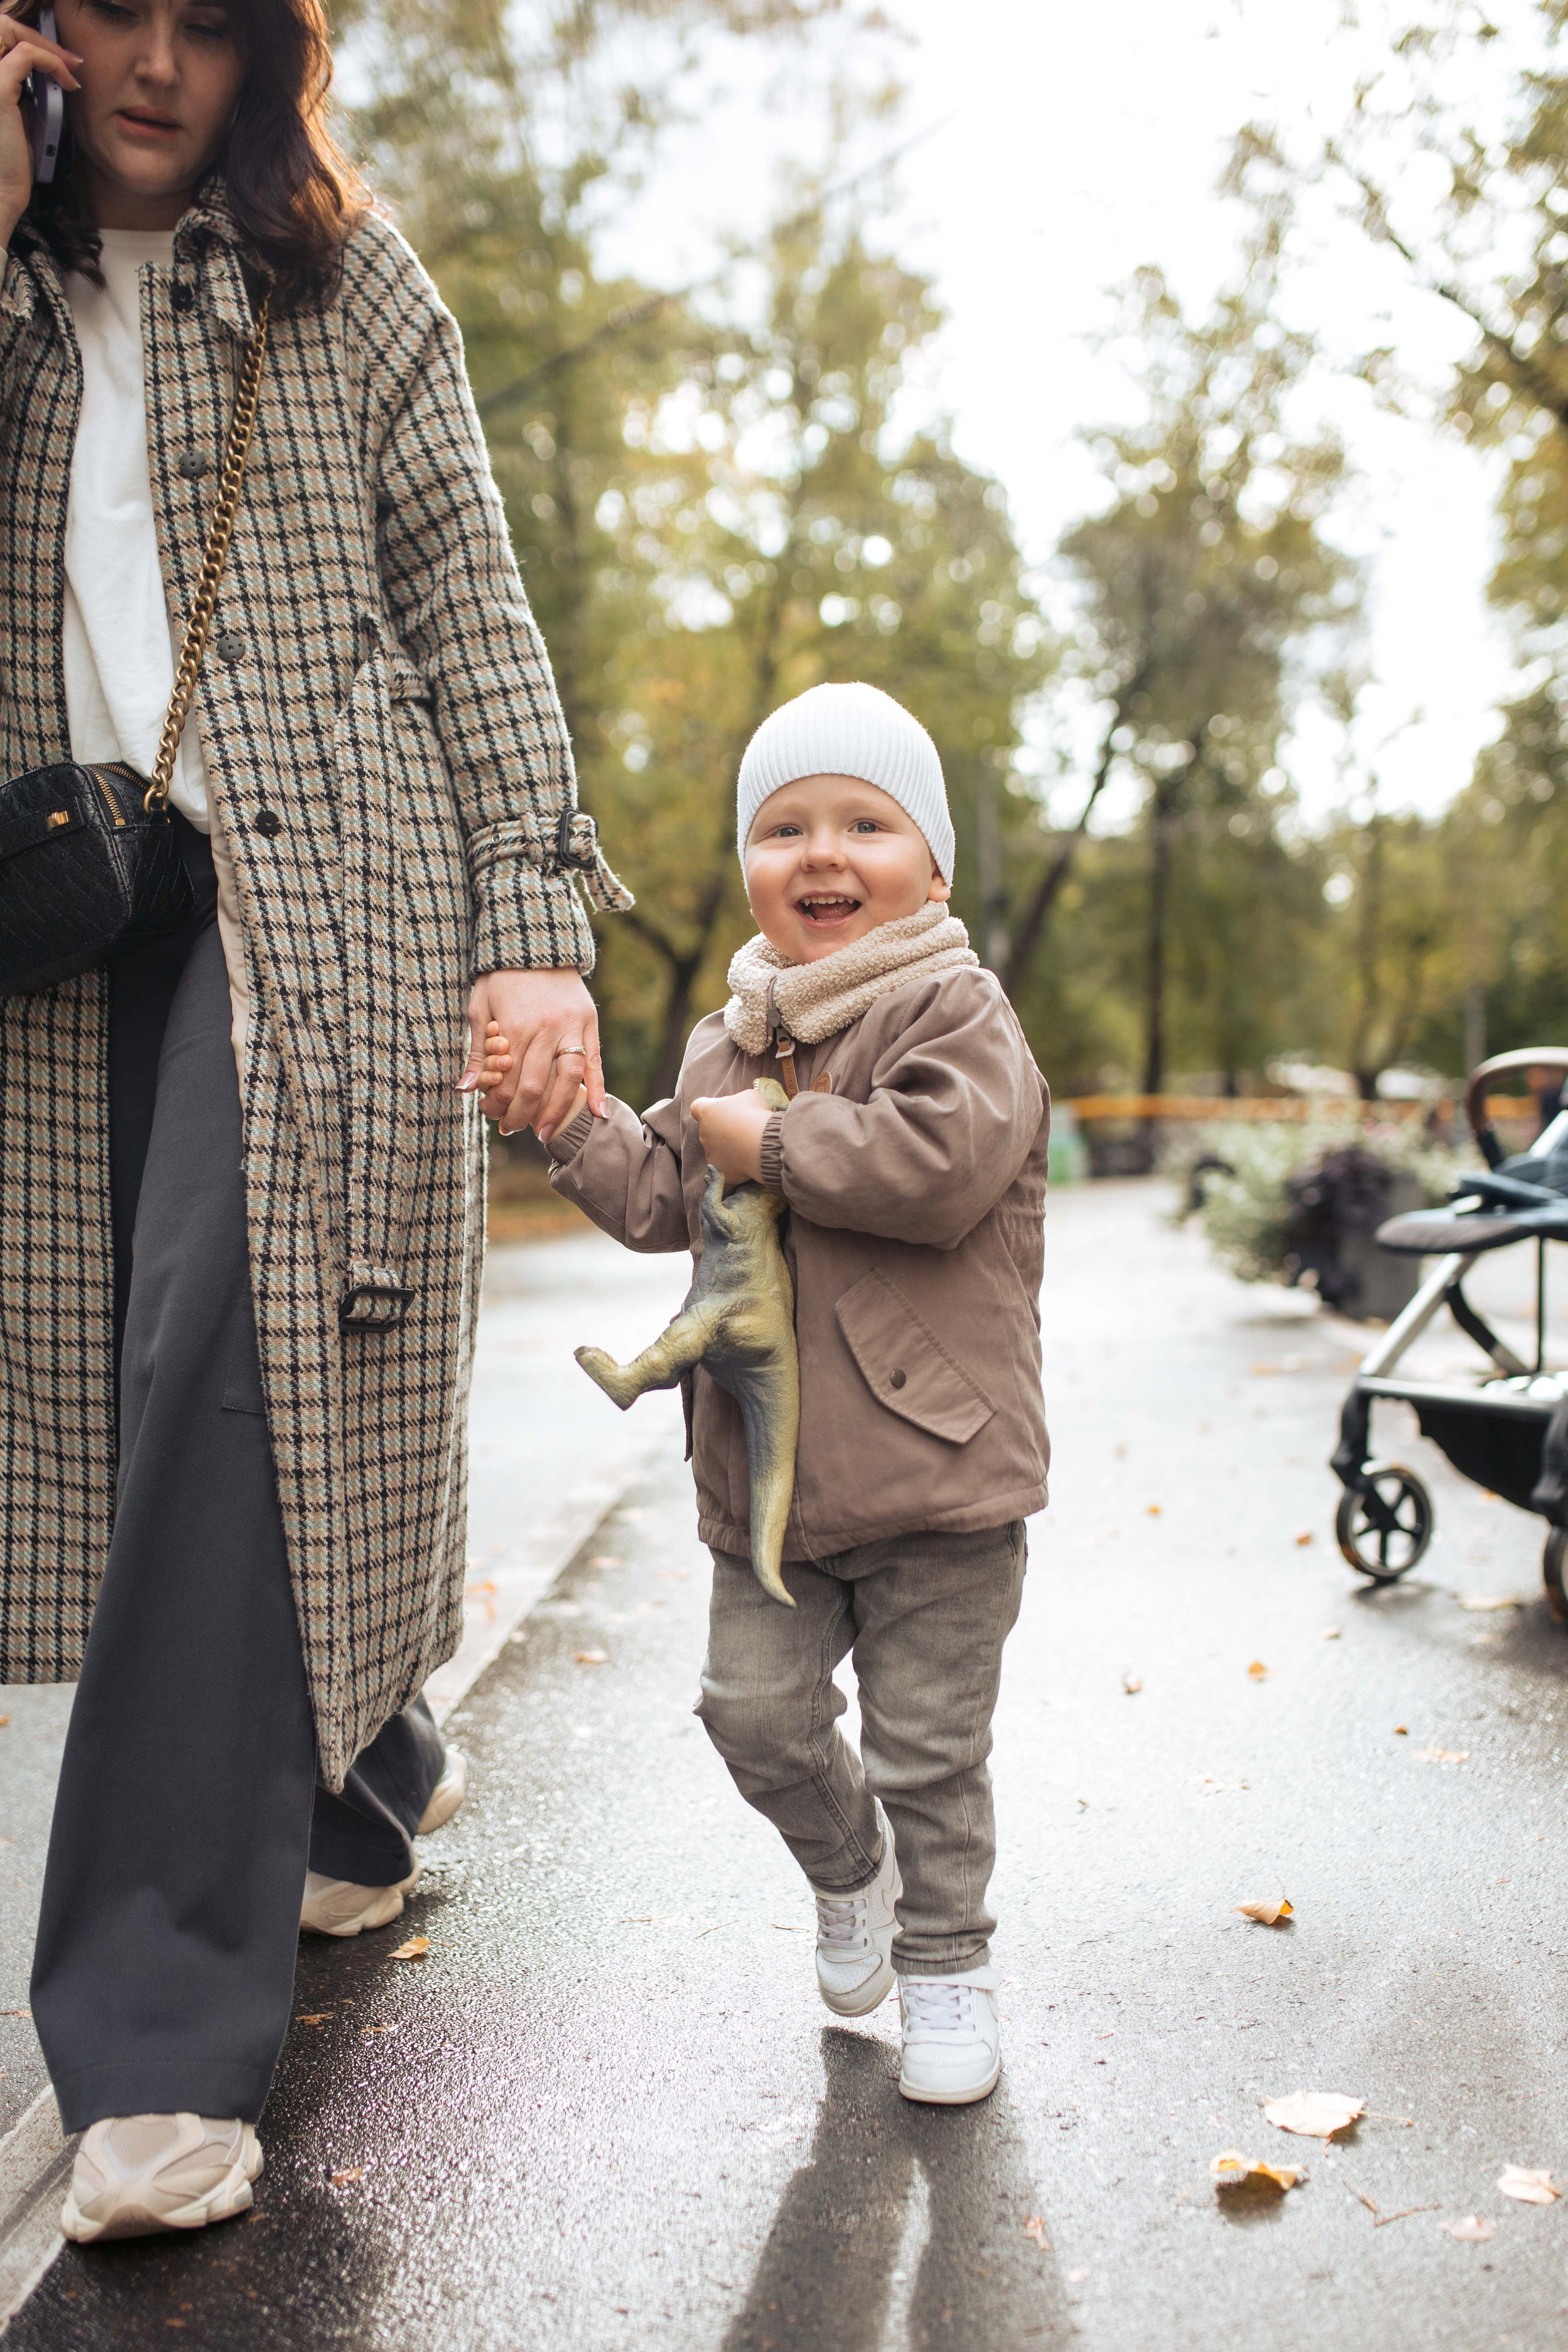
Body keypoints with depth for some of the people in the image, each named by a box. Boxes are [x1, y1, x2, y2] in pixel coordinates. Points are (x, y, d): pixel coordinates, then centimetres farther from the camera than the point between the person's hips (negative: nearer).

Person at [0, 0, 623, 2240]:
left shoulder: (338, 274, 11)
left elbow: (472, 610, 4)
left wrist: (537, 924, -7)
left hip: (318, 887, -4)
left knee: (234, 1360, -15)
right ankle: (368, 1774, 31)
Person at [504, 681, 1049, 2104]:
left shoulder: (954, 1013, -9)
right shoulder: (726, 1045, 12)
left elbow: (944, 1163, -27)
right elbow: (662, 1199, 14)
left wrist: (773, 1143, -18)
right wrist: (570, 1120, 0)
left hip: (934, 1460, -5)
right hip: (766, 1466, 6)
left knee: (928, 1743, 5)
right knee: (757, 1710, 9)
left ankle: (946, 1959, 28)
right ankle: (849, 1871, 39)